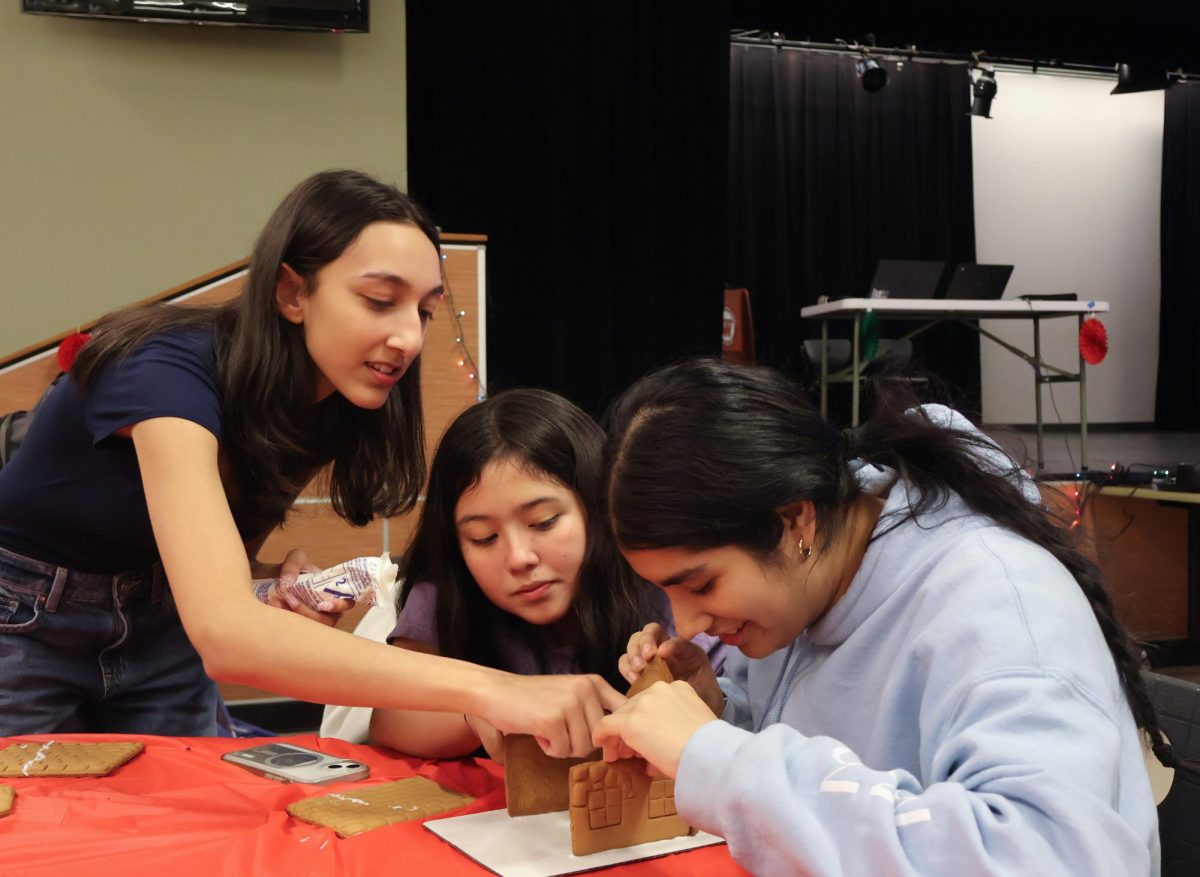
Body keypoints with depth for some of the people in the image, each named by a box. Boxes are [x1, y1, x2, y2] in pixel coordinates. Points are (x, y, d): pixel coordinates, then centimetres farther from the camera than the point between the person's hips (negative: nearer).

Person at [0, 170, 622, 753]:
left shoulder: (333, 411, -12)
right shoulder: (170, 372, -34)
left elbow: (230, 551, 5)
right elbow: (224, 634, -49)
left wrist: (283, 581, -20)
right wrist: (487, 690, -58)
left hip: (155, 624, 6)